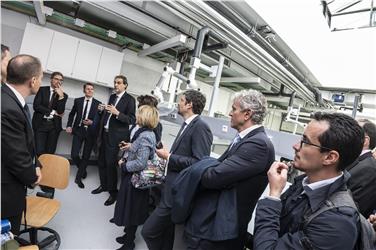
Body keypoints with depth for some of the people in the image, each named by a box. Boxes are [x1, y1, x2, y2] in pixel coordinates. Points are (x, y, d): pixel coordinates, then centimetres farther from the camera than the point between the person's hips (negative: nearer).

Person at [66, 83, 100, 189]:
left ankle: (78, 177, 21)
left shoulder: (98, 103, -2)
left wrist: (92, 122, -15)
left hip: (90, 132, -1)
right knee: (74, 154, -3)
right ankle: (83, 170, 26)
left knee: (86, 156, 5)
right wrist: (69, 126, 4)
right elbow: (72, 114, 15)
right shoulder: (78, 101, 5)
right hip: (78, 130, 2)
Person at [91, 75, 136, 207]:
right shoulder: (112, 96, 13)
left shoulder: (129, 99, -9)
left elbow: (132, 119, -15)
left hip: (115, 136, -7)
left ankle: (113, 191, 12)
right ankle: (103, 185, 33)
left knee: (110, 163, -5)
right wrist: (102, 110, 2)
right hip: (105, 133, 7)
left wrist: (117, 113, -26)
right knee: (101, 161, 14)